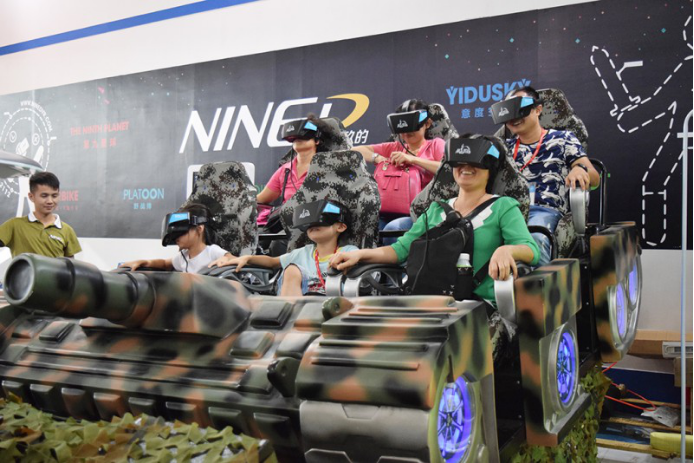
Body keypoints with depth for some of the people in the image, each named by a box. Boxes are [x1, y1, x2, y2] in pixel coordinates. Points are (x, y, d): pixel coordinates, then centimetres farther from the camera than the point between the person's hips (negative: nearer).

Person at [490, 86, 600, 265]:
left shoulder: (562, 139, 19)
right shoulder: (505, 147, 30)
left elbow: (594, 178, 11)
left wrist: (580, 169, -13)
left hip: (545, 210, -2)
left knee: (534, 238, -41)